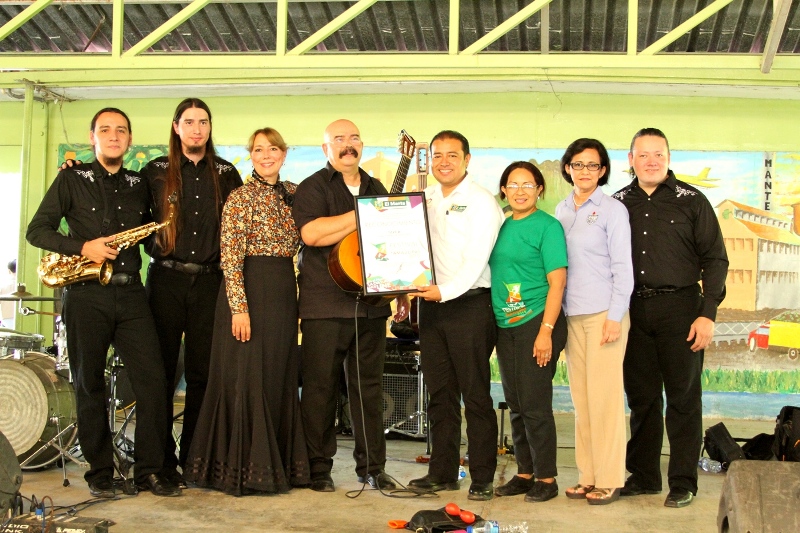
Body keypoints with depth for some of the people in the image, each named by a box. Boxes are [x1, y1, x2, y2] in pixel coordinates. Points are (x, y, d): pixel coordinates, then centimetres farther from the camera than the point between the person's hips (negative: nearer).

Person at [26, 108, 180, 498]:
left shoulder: (138, 185, 15)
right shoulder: (72, 179, 5)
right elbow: (36, 230, 1)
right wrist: (82, 247, -11)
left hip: (130, 293, 3)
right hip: (86, 294, -2)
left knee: (153, 381, -5)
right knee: (90, 385, 3)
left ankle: (149, 470, 4)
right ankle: (100, 472, 13)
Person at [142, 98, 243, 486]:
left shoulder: (226, 174, 10)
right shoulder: (156, 171, 6)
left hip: (209, 281, 1)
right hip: (166, 280, -1)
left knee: (202, 371, 4)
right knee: (161, 370, 0)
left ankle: (192, 456, 14)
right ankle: (161, 458, 9)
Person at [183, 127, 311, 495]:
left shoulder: (293, 194, 12)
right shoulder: (241, 197, -7)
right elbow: (231, 257, -13)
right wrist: (239, 307, -20)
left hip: (284, 294, 7)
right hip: (249, 290, -7)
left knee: (279, 379, 10)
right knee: (245, 378, -3)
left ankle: (276, 464, 19)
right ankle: (239, 469, 6)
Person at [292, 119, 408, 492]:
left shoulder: (376, 189, 19)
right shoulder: (313, 188, 0)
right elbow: (311, 233, -19)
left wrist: (402, 292, 13)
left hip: (371, 305, 5)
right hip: (324, 304, -5)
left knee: (369, 387, 8)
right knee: (321, 387, -1)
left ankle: (371, 467, 15)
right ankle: (319, 468, 10)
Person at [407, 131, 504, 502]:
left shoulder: (481, 202, -5)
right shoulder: (423, 199, 15)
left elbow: (477, 258, -14)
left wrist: (446, 291, -24)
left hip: (469, 303, -6)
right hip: (431, 303, 6)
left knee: (475, 394, -2)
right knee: (439, 391, 10)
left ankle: (482, 477, 5)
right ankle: (442, 472, 18)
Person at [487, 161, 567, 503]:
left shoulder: (548, 226, -6)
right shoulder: (501, 226, 12)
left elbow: (557, 282, -11)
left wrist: (546, 331, -17)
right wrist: (494, 316, 10)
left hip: (536, 322, -6)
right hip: (505, 325, 6)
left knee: (535, 404, -4)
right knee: (515, 405, 11)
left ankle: (546, 478, 8)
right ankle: (524, 473, 21)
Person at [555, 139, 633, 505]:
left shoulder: (612, 210, -4)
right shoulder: (562, 210, 12)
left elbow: (623, 267, -6)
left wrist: (615, 317, -12)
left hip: (603, 313, -6)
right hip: (571, 314, 6)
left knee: (604, 396, -4)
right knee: (580, 397, 8)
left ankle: (609, 480, 4)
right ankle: (587, 476, 16)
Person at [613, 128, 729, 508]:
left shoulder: (691, 201, 0)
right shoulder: (619, 203, 9)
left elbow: (715, 259, -1)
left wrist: (708, 313, -8)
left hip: (679, 309, -3)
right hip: (633, 310, 3)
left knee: (683, 397, 2)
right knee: (641, 397, 9)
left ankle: (683, 482, 11)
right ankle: (643, 476, 20)